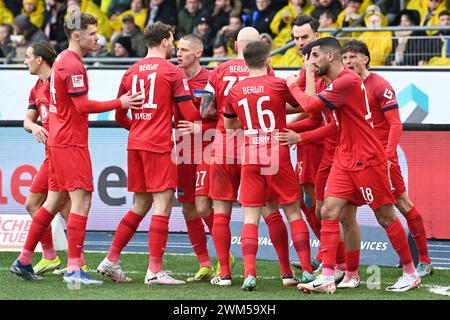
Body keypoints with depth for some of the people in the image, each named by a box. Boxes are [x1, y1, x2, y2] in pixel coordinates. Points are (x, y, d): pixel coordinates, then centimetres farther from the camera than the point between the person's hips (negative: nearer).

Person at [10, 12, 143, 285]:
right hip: (71, 142, -10)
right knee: (82, 200, -11)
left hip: (60, 141, 10)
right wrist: (119, 103, -14)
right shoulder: (73, 65, -16)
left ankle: (24, 261, 18)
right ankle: (74, 269, -14)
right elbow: (83, 106, -19)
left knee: (55, 201, 14)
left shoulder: (63, 60, 16)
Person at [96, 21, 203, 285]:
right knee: (163, 205, -6)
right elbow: (190, 115, -7)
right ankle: (155, 271, -10)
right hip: (159, 145, -7)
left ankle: (111, 261, 15)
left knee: (141, 206, 16)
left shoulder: (131, 72, 13)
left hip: (135, 144, 7)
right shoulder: (173, 72, -4)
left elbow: (119, 116, 18)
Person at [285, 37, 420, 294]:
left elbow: (311, 105, -18)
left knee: (386, 216, 1)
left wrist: (293, 86, -3)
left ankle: (411, 273, 15)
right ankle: (327, 278, -7)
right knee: (329, 212, -3)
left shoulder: (347, 81, -19)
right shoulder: (336, 82, 12)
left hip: (367, 161, -9)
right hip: (344, 160, 9)